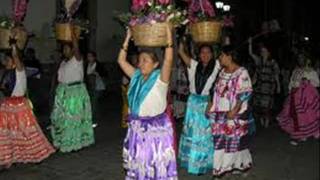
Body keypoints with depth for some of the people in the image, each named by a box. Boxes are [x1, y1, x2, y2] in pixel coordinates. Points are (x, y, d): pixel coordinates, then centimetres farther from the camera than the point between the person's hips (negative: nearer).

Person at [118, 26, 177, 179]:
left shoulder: (160, 78, -11)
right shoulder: (136, 77, 5)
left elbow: (168, 59, -25)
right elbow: (121, 60, 6)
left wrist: (169, 36, -25)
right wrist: (127, 39, 2)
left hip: (156, 128, -5)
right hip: (137, 128, 6)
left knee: (157, 165, 3)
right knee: (138, 164, 17)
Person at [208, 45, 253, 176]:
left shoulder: (241, 73, -11)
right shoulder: (222, 72, 11)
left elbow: (245, 94, -15)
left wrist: (235, 110, -21)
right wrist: (211, 106, 7)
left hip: (235, 114, -6)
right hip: (220, 112, 6)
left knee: (235, 139, 4)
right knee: (220, 139, 6)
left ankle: (238, 164, 23)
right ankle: (223, 166, 17)